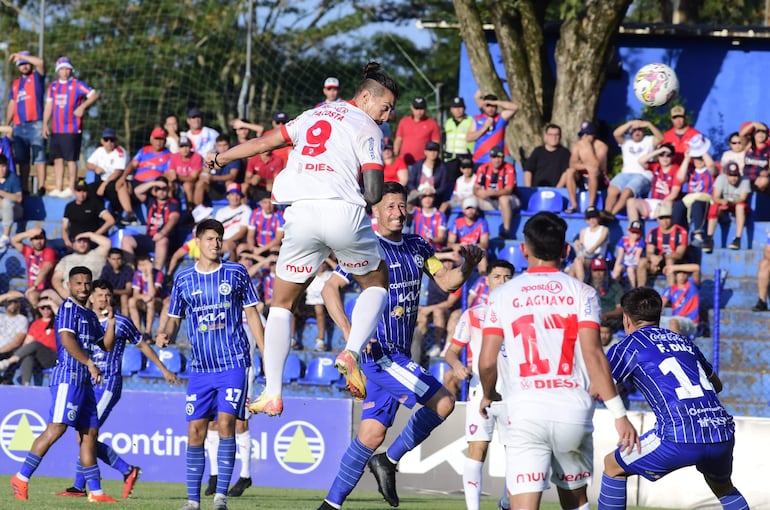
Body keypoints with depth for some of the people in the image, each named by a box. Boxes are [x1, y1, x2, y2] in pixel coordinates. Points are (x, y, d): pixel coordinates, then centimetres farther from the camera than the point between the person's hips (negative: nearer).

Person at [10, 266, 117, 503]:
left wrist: (110, 322, 11)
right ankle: (22, 477, -17)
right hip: (68, 376, -9)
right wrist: (89, 363, -23)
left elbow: (107, 346, 25)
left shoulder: (90, 315, 21)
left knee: (90, 433, 7)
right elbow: (67, 340, -18)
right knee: (56, 428, -18)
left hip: (84, 381, 9)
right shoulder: (68, 308, -5)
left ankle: (95, 491, 9)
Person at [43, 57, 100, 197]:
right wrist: (45, 124, 10)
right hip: (56, 130, 6)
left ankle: (70, 189, -1)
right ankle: (58, 188, 11)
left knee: (71, 159, -5)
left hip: (72, 130, -6)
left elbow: (94, 95, -10)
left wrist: (82, 106, -21)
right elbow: (49, 106, 18)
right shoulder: (53, 86, 15)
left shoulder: (77, 85, -2)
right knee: (57, 159, 6)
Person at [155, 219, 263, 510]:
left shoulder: (236, 273, 5)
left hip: (233, 363, -2)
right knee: (195, 430, -2)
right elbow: (174, 319, 12)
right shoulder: (183, 279, 8)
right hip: (200, 366, 2)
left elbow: (251, 314, 9)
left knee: (226, 423, -14)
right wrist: (165, 335, -11)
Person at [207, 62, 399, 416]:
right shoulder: (368, 129, 5)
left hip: (302, 213, 3)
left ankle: (272, 394, 5)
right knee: (376, 283, 22)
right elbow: (374, 193, -4)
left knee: (282, 302, 14)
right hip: (344, 213, -3)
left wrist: (222, 158, 37)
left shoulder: (315, 114, 20)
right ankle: (352, 352, -2)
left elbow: (265, 142, 23)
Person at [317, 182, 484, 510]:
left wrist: (467, 267, -8)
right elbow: (329, 288, -10)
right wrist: (349, 333, -18)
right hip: (378, 350, -7)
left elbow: (447, 282, 14)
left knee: (372, 433, 6)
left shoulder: (417, 247, 11)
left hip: (399, 354, 7)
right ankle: (389, 461, -1)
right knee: (442, 402, -15)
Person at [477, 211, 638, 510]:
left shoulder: (503, 295, 7)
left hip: (525, 409, -1)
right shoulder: (581, 293, 5)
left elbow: (487, 362, 3)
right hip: (573, 408, 1)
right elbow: (593, 354, -5)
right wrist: (619, 414, -5)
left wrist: (488, 396, 25)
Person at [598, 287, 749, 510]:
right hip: (722, 435, 5)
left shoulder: (630, 345, 10)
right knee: (724, 489, 33)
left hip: (680, 438, -5)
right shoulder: (684, 341, 26)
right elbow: (716, 384, 40)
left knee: (613, 466, 16)